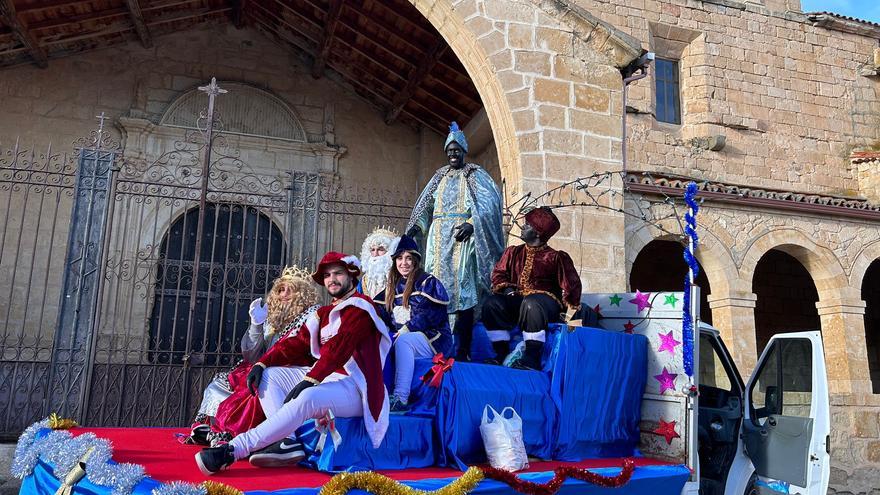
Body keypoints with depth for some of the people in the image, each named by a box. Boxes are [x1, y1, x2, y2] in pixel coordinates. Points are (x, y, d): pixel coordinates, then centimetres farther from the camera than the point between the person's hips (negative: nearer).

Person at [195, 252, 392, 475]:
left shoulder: (359, 305, -6)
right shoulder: (325, 313, 21)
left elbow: (338, 348, -20)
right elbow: (297, 342, 11)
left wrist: (309, 380, -29)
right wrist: (262, 363, -3)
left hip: (353, 388, -9)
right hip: (325, 381, 9)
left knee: (307, 398, -37)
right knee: (268, 376, 3)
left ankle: (232, 450, -35)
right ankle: (288, 441, -19)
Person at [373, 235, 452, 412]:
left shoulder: (428, 282, -2)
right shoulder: (392, 285, 18)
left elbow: (434, 315, -14)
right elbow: (383, 313, 12)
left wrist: (407, 328, -22)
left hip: (434, 339, -6)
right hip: (401, 337, 6)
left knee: (403, 341, -35)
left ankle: (400, 398, -42)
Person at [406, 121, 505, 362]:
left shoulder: (475, 175, 5)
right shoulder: (440, 177, 20)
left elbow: (490, 202, -7)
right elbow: (425, 206, 19)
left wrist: (471, 224, -21)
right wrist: (416, 226, 3)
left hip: (462, 236, -5)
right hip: (439, 238, 5)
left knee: (461, 287, -11)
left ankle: (462, 350, -10)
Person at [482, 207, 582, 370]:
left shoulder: (554, 257, 2)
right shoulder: (513, 252, 17)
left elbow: (571, 284, -2)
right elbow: (499, 273, 14)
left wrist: (570, 307, -10)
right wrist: (506, 288, -5)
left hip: (545, 300, -4)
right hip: (517, 299, 5)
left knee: (531, 304, -40)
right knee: (491, 303, -23)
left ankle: (532, 359, -35)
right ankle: (502, 354, -19)